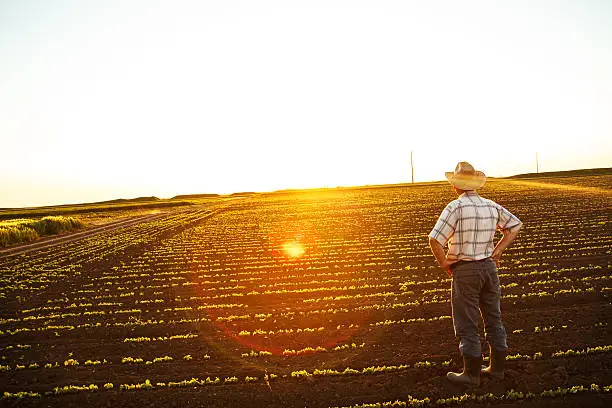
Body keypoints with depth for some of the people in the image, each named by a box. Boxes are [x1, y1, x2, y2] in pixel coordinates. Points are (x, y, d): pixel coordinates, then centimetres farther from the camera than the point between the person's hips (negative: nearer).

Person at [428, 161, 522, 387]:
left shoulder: (456, 207, -16)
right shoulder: (491, 206, 3)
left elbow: (435, 240, -23)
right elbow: (514, 226, 17)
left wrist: (444, 263, -7)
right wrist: (497, 251, 13)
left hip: (464, 270, -6)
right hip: (489, 267, 6)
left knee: (466, 325, 4)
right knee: (493, 319, 17)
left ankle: (472, 373, 12)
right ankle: (497, 368, 28)